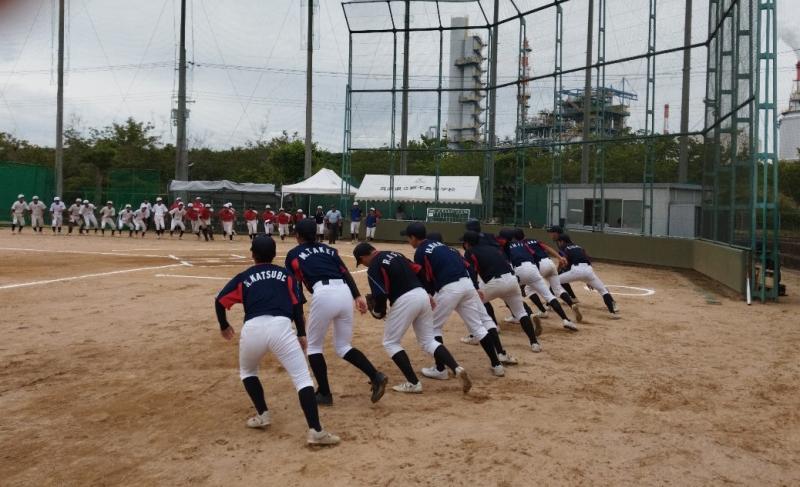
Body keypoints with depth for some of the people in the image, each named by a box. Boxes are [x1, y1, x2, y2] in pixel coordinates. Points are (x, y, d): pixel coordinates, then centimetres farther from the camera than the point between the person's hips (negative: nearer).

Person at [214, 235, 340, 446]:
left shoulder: (243, 277, 23)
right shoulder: (285, 274, 23)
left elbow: (220, 301, 17)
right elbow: (297, 305, 14)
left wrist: (224, 326, 33)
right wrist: (301, 334, 22)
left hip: (252, 328, 1)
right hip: (280, 327, -1)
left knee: (247, 371, 32)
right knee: (302, 379, -2)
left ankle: (263, 414, 25)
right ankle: (315, 431, -14)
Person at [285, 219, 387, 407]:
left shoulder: (293, 254, 18)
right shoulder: (328, 249, 27)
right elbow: (346, 272, 14)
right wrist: (357, 296, 7)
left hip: (323, 294, -5)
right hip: (345, 292, 5)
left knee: (314, 346, 16)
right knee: (343, 347, 17)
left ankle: (324, 394, 12)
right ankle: (376, 376, -2)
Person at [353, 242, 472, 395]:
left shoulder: (373, 267, -4)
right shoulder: (395, 254, 20)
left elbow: (380, 294, -13)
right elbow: (418, 271, 20)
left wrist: (378, 312, 7)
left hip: (405, 300, -8)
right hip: (422, 294, 8)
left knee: (390, 342, 10)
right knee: (428, 341, 16)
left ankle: (413, 383, 5)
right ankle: (457, 369, -2)